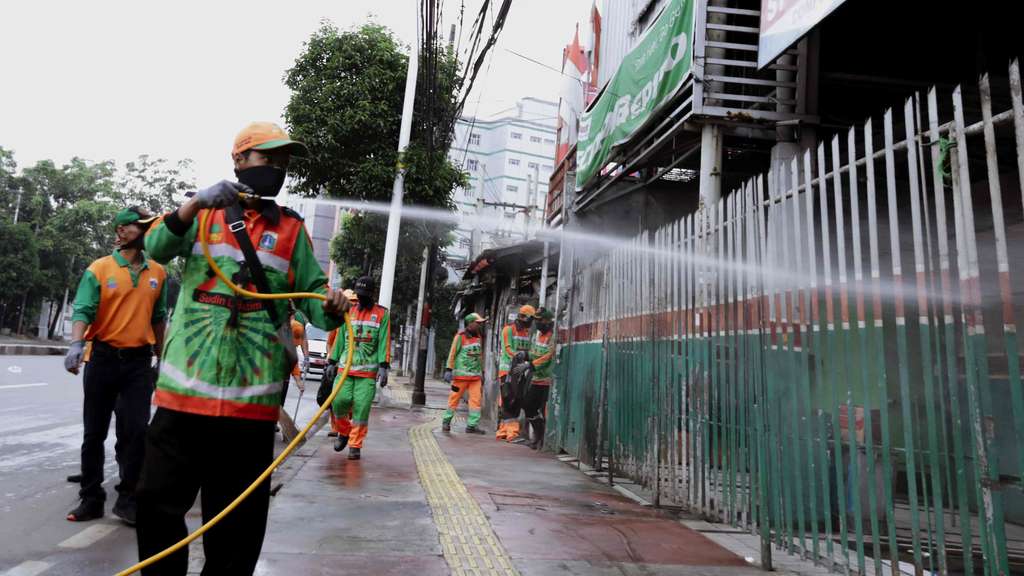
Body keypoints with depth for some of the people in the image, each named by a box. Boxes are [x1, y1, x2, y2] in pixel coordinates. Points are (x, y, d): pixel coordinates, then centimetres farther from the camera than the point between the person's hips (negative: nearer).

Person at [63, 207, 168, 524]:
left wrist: (161, 357, 16)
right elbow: (83, 311, -10)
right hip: (102, 358, -1)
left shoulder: (158, 272, 7)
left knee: (137, 430, -3)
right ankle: (91, 498, 22)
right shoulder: (99, 269, -2)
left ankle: (128, 499, 10)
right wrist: (76, 344, -27)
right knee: (94, 433, 9)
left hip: (139, 361, 2)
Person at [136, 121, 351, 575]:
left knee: (237, 518, 10)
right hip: (186, 386, 0)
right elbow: (156, 248, -5)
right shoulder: (204, 214, 11)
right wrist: (194, 204, -23)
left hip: (251, 394, 0)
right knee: (159, 499, 8)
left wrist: (330, 307, -18)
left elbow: (312, 291, 6)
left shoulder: (292, 229, 11)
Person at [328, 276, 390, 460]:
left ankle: (355, 445, 8)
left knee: (361, 408, -5)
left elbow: (384, 342, -2)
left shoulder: (381, 314, 3)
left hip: (368, 370, -3)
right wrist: (332, 361, 13)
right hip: (346, 367, 3)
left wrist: (384, 367, -10)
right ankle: (344, 432, 20)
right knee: (340, 400, -8)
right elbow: (340, 338, 16)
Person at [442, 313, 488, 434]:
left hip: (476, 375, 6)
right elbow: (452, 354, -6)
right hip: (461, 374, -5)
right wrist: (448, 370, -10)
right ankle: (446, 422, 17)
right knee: (454, 398, 3)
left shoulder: (478, 337, 14)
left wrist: (482, 372, 19)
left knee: (476, 399, -3)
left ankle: (472, 425, 1)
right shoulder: (460, 337, -6)